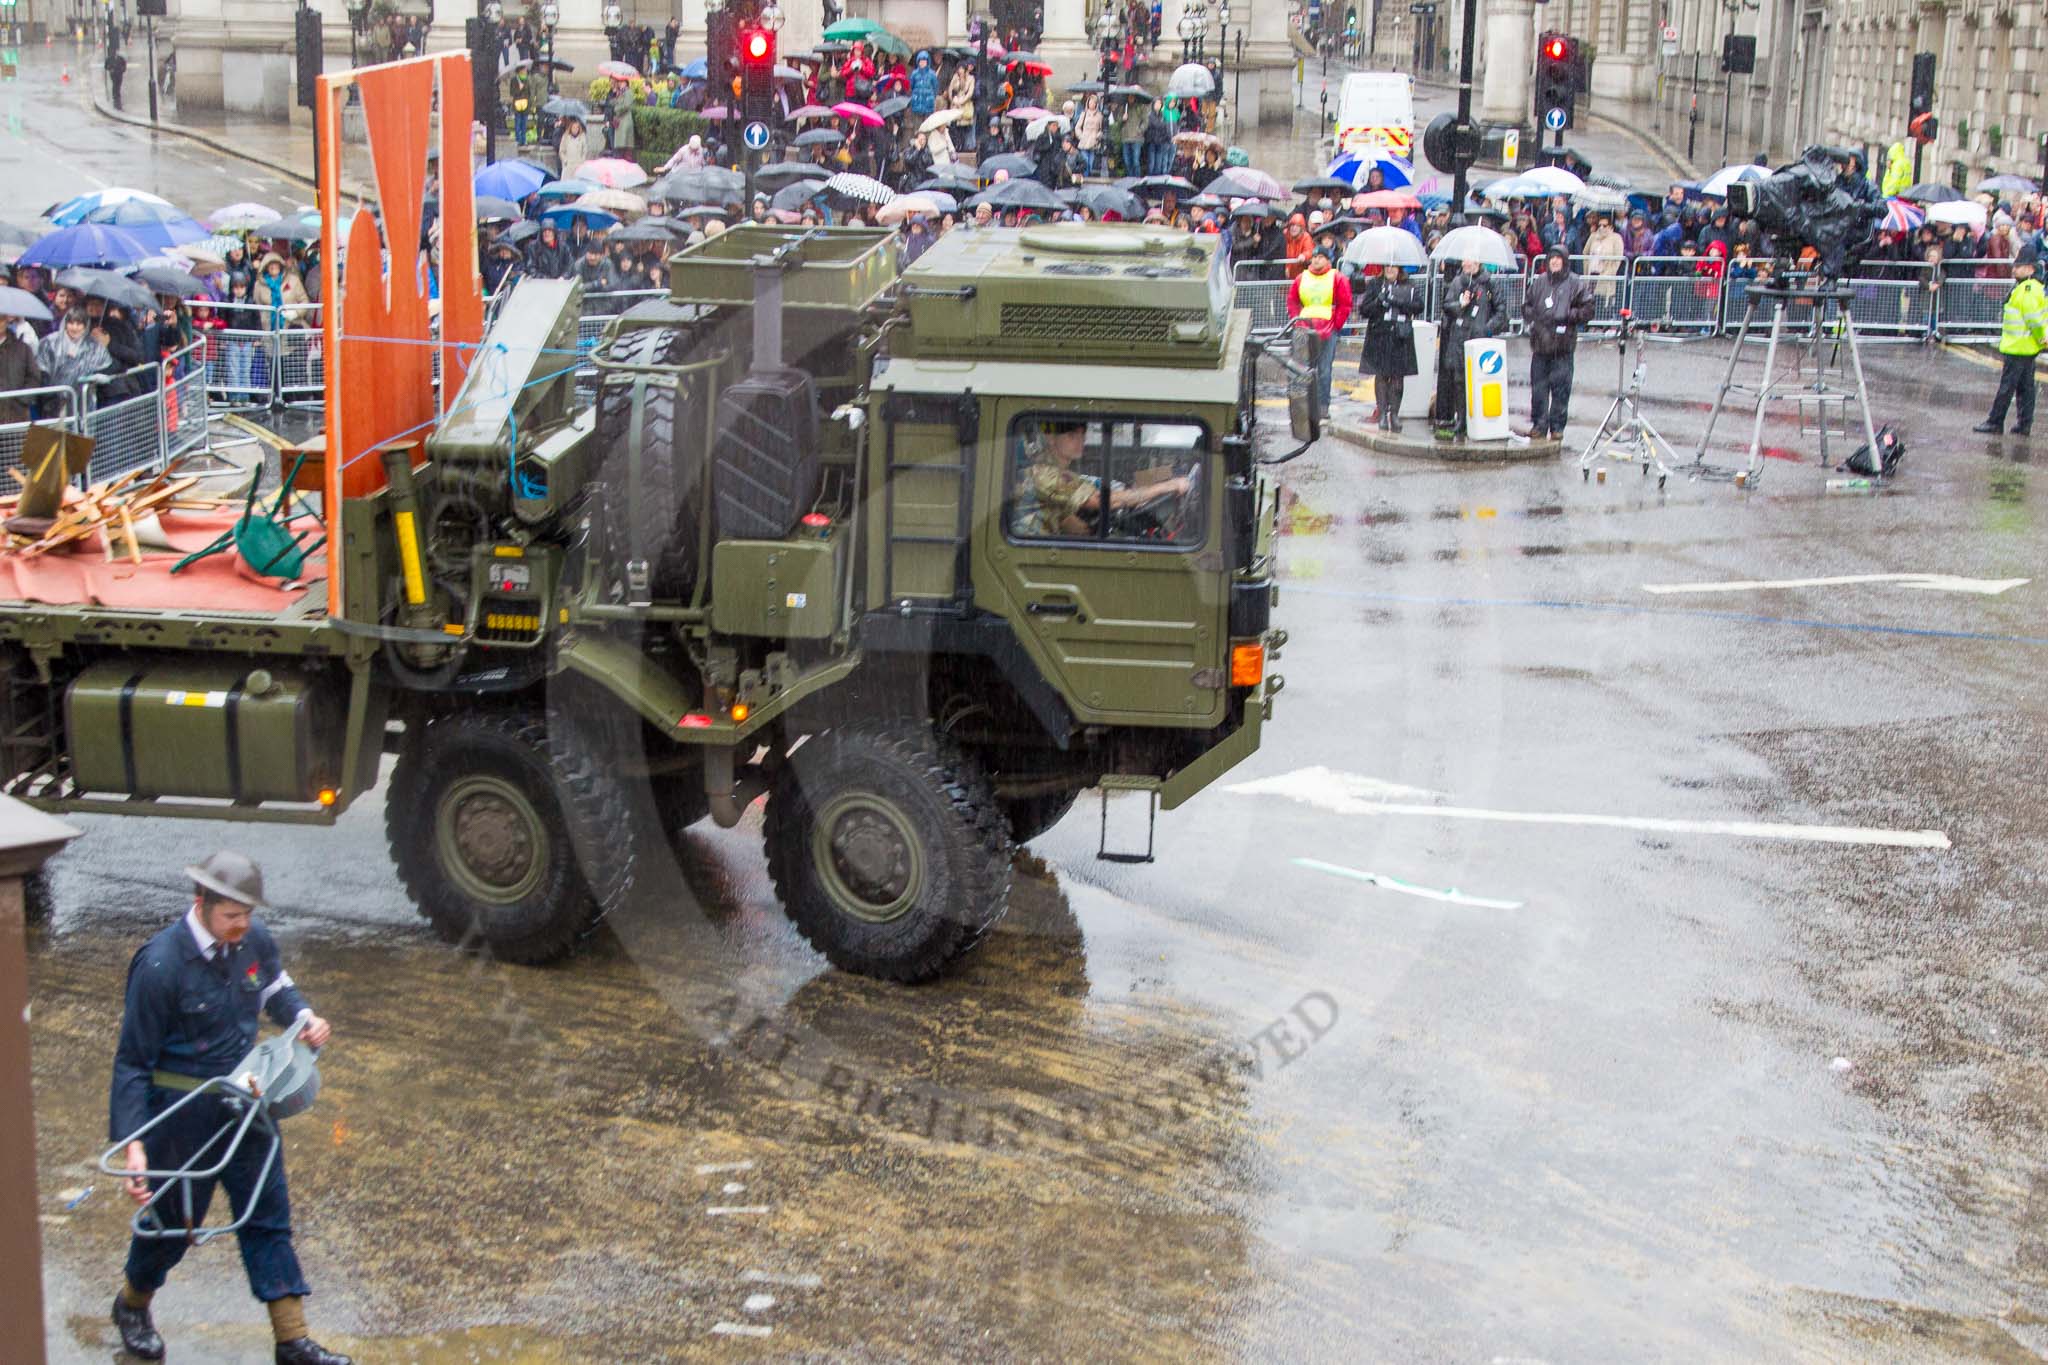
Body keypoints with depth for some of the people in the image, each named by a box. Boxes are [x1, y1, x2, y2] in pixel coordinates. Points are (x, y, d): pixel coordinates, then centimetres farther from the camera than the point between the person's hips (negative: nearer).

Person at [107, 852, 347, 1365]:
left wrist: (304, 1015, -6)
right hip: (182, 1109, -5)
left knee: (268, 1214, 7)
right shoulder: (161, 965, -24)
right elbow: (132, 1062, -18)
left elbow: (276, 987, 17)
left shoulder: (254, 939, -6)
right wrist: (132, 1144, -25)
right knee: (174, 1215, 11)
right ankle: (132, 1304, 42)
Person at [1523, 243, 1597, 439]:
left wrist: (1566, 317, -12)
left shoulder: (1576, 284, 0)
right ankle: (1539, 425, 12)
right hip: (1540, 343, 3)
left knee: (1561, 387, -3)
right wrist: (1532, 318, 2)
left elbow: (1587, 310, -1)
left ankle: (1557, 426, 6)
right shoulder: (1538, 282, 11)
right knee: (1538, 387, 4)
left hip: (1563, 344, -3)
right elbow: (1527, 306, 21)